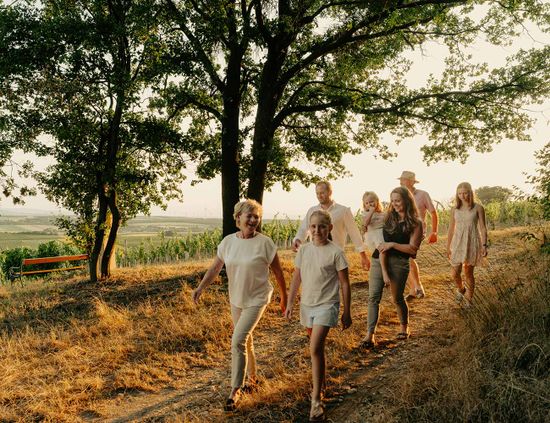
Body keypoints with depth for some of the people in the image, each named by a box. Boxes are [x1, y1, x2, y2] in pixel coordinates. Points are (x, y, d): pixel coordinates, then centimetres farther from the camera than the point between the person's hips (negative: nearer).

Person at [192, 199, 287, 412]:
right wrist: (200, 287, -11)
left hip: (256, 299, -5)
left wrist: (284, 298, 1)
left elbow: (278, 272, -6)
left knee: (238, 341, -15)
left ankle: (235, 390, -2)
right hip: (236, 300, 5)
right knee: (245, 342, 18)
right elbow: (215, 268, 2)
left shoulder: (264, 243, -14)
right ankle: (252, 378, 40)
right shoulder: (228, 241, -3)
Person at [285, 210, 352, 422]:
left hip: (327, 305, -5)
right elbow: (296, 279, 10)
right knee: (317, 347, 19)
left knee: (315, 349, -14)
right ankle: (320, 379, 40)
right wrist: (289, 304, 9)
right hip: (307, 305, 5)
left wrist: (347, 312, -4)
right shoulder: (303, 250, 2)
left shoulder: (335, 252, -11)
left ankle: (316, 399, -7)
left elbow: (345, 284, -6)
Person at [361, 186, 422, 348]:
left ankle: (404, 327, 36)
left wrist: (392, 244, -17)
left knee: (397, 298, 10)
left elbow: (413, 248, -9)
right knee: (373, 296, -5)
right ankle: (370, 333, -4)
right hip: (378, 260, 4)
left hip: (399, 263, -3)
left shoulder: (415, 223, -1)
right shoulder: (388, 217, 11)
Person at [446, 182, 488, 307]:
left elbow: (483, 228, -4)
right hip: (458, 243, 2)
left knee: (468, 273, 4)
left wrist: (484, 245, -14)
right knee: (455, 273, -1)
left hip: (472, 243, -2)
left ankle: (468, 299, 24)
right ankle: (461, 289, 31)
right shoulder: (454, 209, 5)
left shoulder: (478, 208, -4)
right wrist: (448, 248, 12)